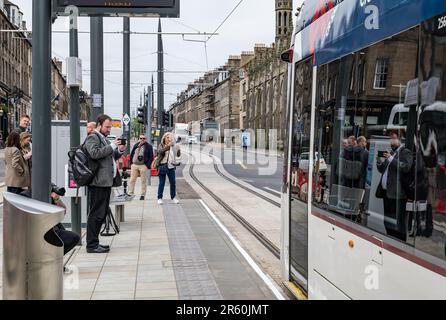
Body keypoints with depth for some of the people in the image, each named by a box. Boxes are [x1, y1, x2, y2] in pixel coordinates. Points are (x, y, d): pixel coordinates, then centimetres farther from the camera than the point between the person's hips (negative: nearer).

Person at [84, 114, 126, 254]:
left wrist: (120, 151, 8)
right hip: (99, 182, -10)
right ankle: (92, 245, -3)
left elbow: (111, 157, 28)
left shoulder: (104, 138, 24)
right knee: (96, 214, -8)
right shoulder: (92, 138, -7)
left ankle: (94, 242, 21)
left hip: (107, 181, 10)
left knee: (102, 213, 13)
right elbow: (95, 153, -23)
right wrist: (112, 146, -20)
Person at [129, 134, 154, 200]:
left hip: (143, 166, -4)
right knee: (132, 180, 3)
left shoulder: (149, 147, 1)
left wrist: (147, 165, -12)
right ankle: (130, 194, 9)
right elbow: (131, 154, 19)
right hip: (134, 165, 4)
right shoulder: (136, 145, 14)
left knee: (143, 181, 1)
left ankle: (143, 195, 7)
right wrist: (131, 163, 9)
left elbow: (151, 157, -3)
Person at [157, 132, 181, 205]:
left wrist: (178, 150, -15)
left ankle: (173, 197, 18)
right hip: (162, 166, -2)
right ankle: (159, 198, 11)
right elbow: (160, 151, -20)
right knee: (162, 183, 3)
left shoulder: (173, 146, 7)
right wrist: (168, 146, -31)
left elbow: (178, 155, 5)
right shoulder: (161, 145, 1)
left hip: (171, 166, 2)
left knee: (173, 182, 5)